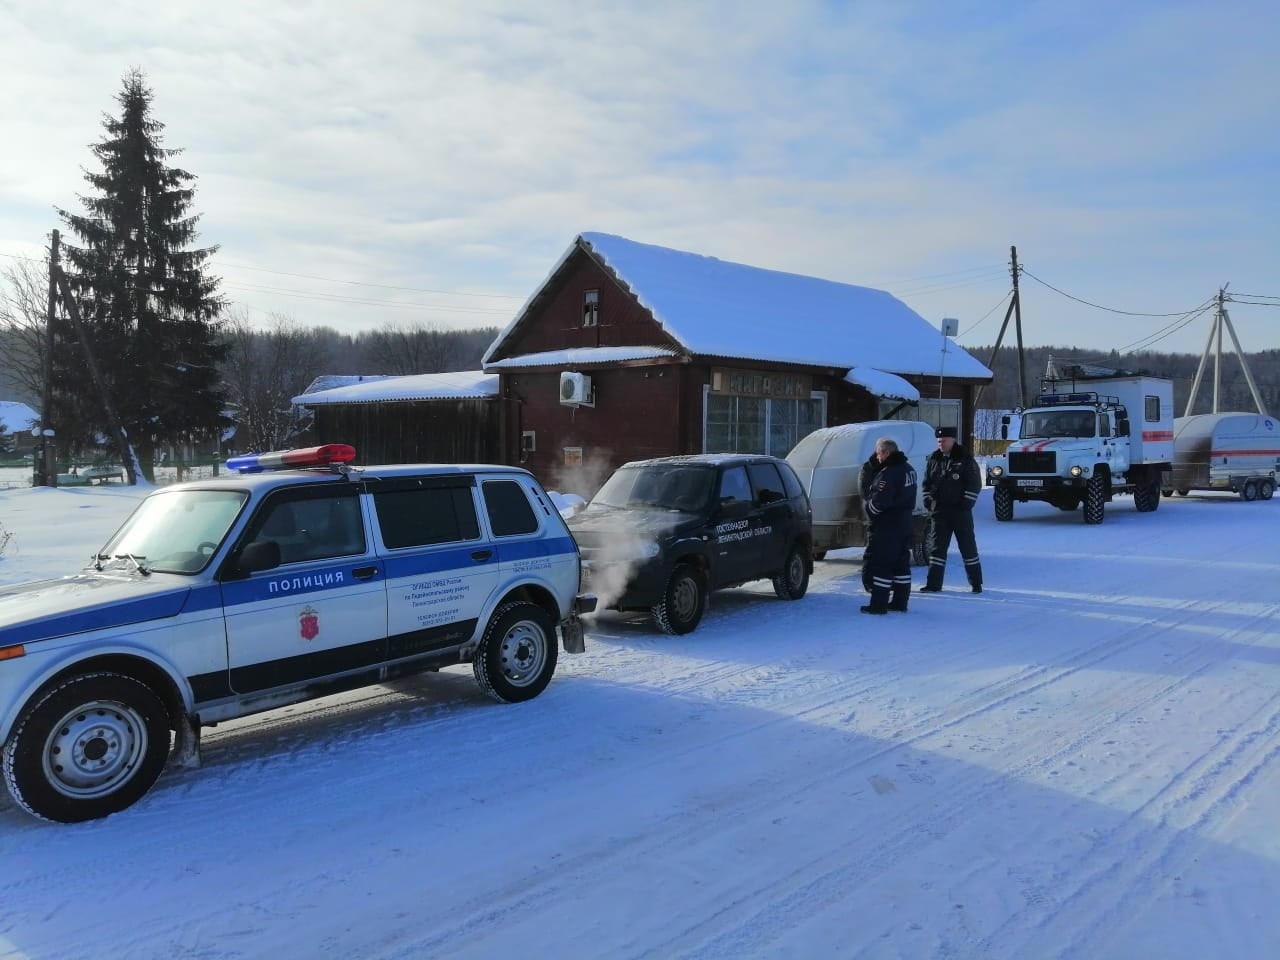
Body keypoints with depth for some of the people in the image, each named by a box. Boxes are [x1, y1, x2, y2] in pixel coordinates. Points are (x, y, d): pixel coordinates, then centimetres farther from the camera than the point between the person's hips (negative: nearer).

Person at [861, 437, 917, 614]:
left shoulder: (888, 473, -22)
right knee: (901, 563, 14)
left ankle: (879, 604, -2)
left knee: (881, 564, -4)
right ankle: (900, 602, 20)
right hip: (905, 522, 10)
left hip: (888, 525, -9)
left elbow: (879, 502, -22)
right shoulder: (908, 469, 9)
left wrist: (869, 511, -5)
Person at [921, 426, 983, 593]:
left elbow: (975, 483, -6)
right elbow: (927, 483, 17)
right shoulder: (933, 459, 8)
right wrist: (928, 501, 7)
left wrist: (967, 503, -11)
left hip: (960, 510, -4)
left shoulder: (965, 459, -6)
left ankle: (976, 583, 12)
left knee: (968, 546, 3)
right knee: (937, 546, 5)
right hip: (939, 510, 4)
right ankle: (934, 584, 8)